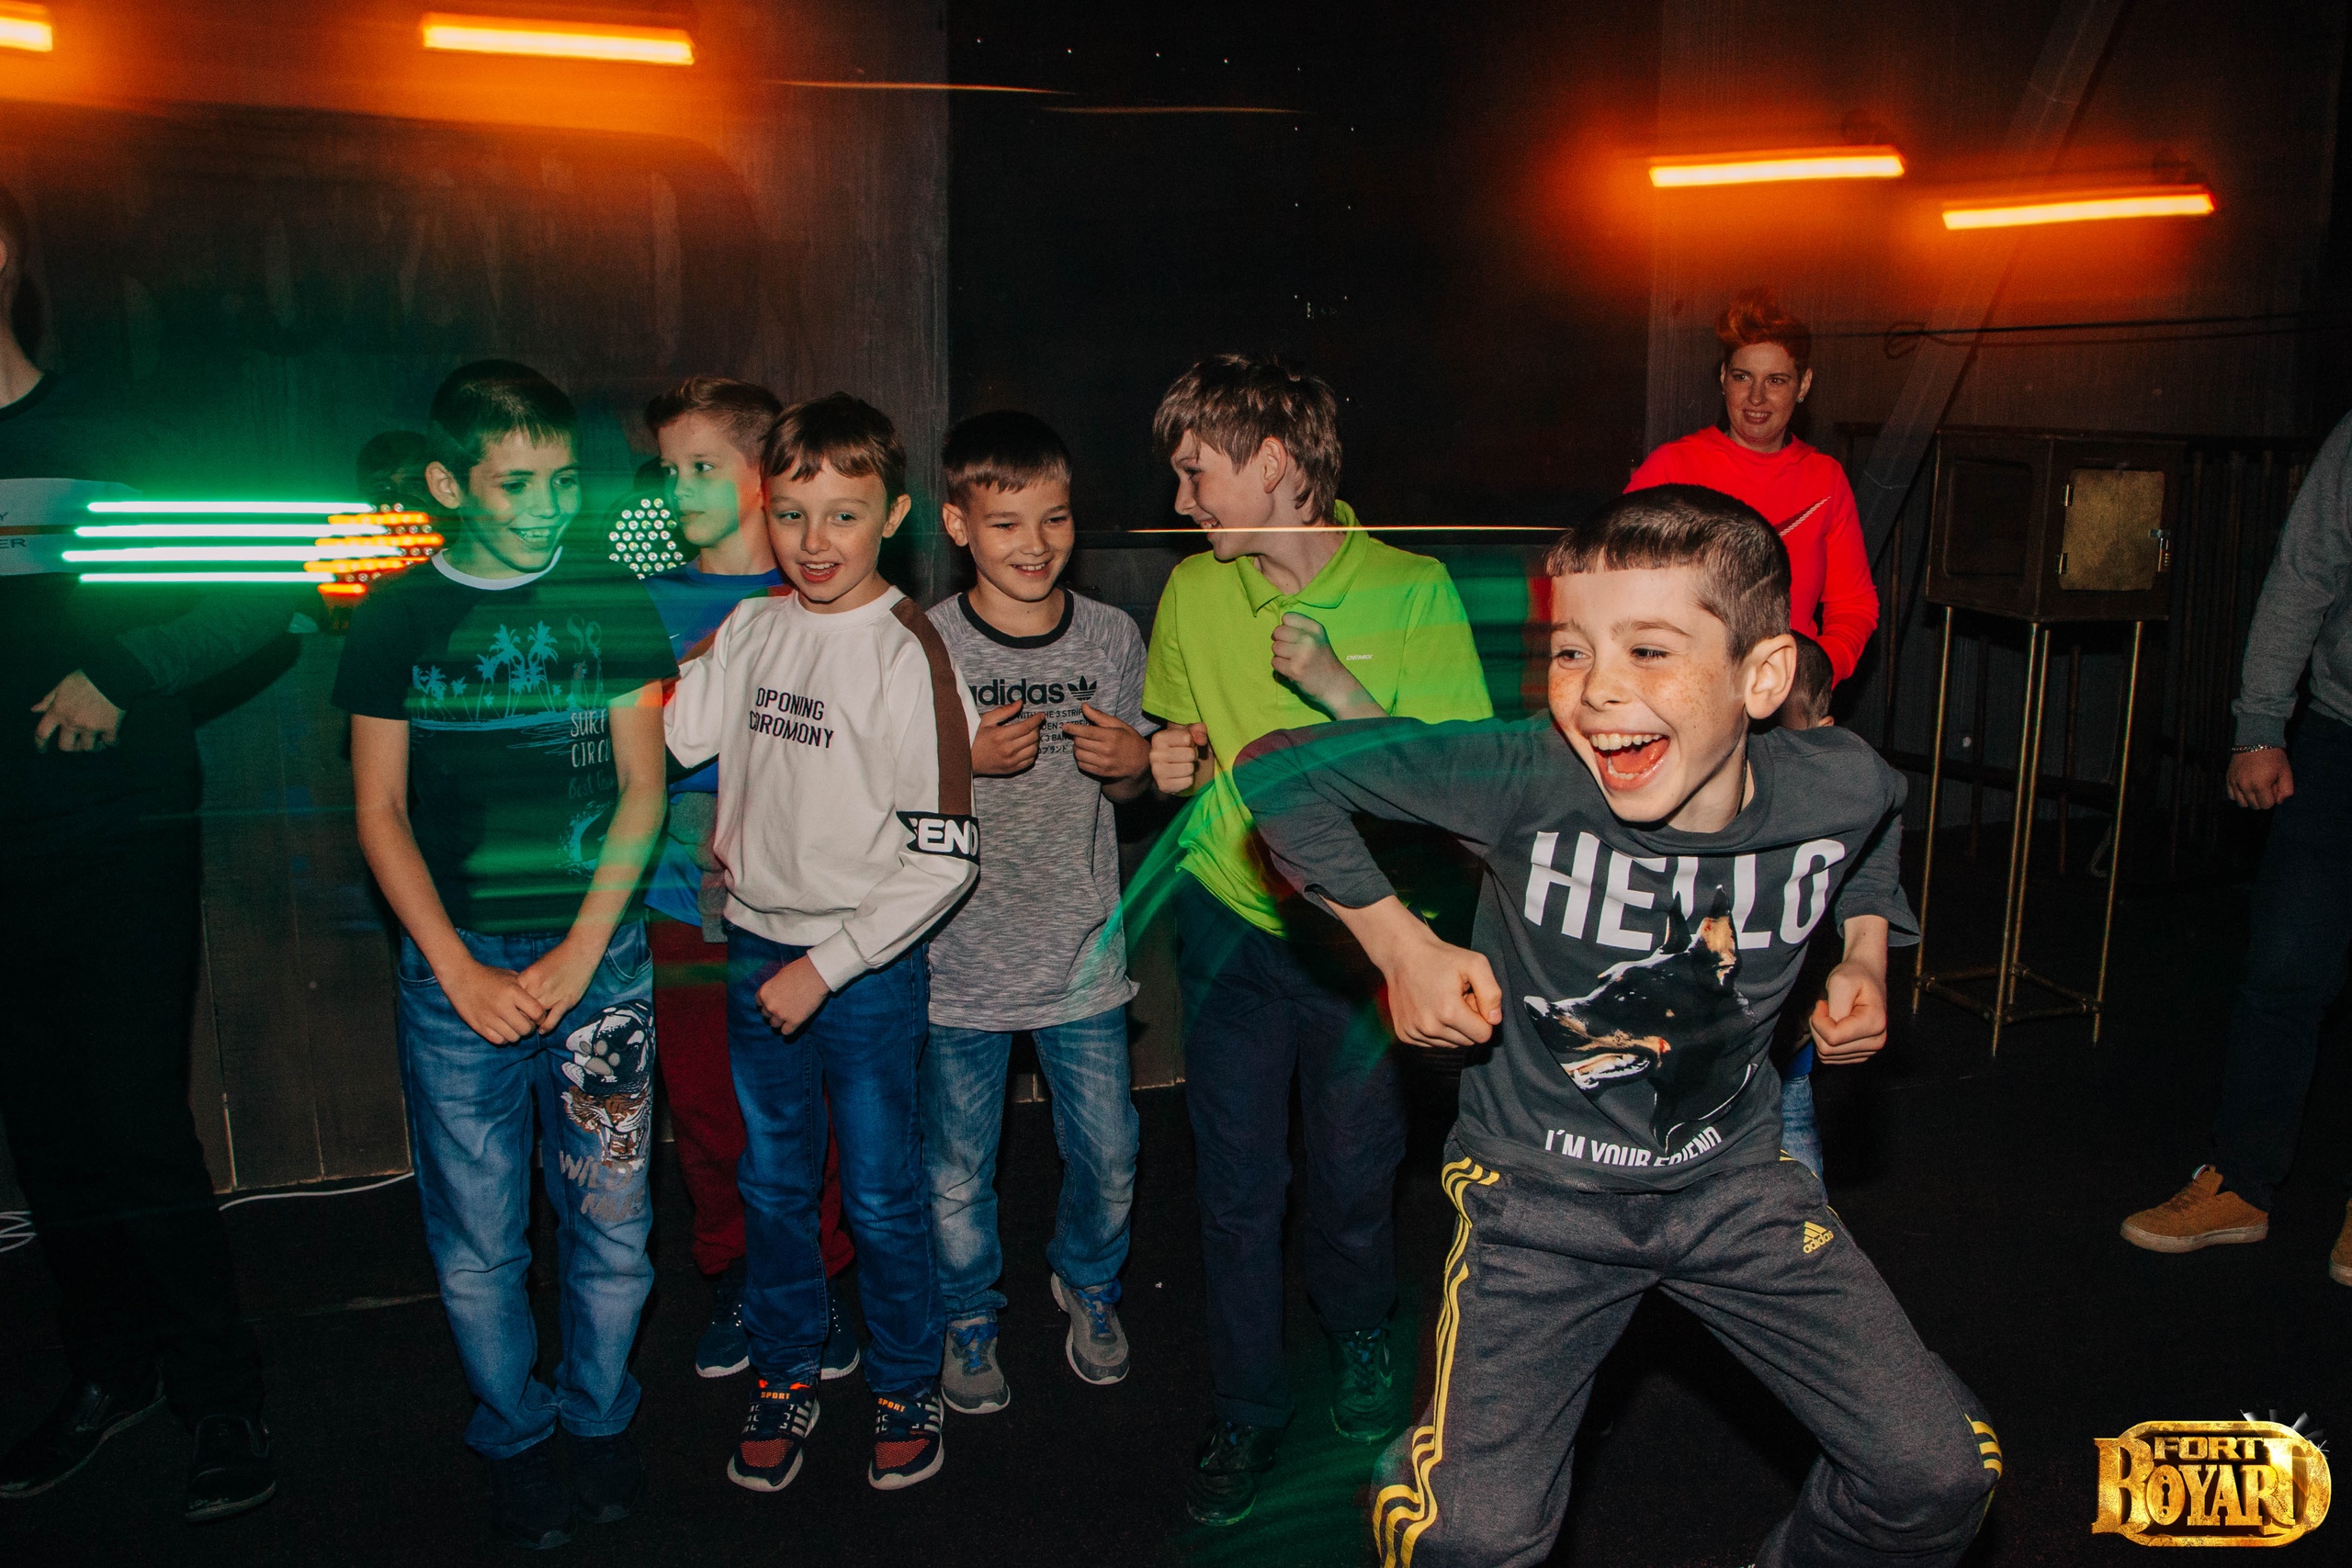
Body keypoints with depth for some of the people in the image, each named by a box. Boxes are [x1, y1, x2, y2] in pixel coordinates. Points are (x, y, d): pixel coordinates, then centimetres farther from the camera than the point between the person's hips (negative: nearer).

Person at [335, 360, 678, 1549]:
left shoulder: (613, 603, 1)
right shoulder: (396, 616, 2)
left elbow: (642, 790, 0)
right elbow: (381, 810, 2)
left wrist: (576, 957, -7)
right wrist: (460, 969, -7)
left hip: (597, 955, 0)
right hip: (455, 964, 0)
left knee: (610, 1221, 7)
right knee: (476, 1241, 7)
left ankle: (600, 1421, 30)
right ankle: (515, 1439, 29)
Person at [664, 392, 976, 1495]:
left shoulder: (906, 652, -15)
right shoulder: (750, 630, 2)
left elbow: (943, 857, -17)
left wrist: (826, 966, -16)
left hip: (868, 965, -5)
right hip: (756, 949, 5)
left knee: (880, 1194, 8)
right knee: (770, 1184, 17)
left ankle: (906, 1387, 31)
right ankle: (785, 1377, 37)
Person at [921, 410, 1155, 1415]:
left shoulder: (1113, 638, -2)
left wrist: (1136, 760, -13)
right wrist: (966, 759, -21)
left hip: (1084, 955, 2)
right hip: (960, 959, -2)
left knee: (1106, 1157, 14)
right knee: (957, 1173, 12)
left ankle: (1088, 1283, 45)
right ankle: (969, 1315, 40)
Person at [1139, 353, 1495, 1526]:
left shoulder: (1412, 591, -10)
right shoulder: (1193, 592, 0)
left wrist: (1338, 689, -22)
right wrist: (1167, 760, -8)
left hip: (1361, 930, -2)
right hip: (1229, 918, 2)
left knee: (1354, 1174, 11)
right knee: (1237, 1185, 7)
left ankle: (1358, 1340, 44)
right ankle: (1245, 1413, 28)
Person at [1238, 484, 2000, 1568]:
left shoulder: (1838, 788, -15)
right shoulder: (1526, 779, -27)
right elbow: (1280, 773, -18)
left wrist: (1864, 958, -2)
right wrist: (1401, 946, -17)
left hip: (1736, 1176, 4)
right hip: (1540, 1190, -3)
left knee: (1939, 1476, 3)